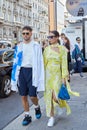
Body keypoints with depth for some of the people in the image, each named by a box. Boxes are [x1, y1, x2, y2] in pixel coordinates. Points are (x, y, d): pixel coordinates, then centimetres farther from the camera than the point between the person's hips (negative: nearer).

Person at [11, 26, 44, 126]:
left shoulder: (36, 46, -1)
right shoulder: (19, 46, 10)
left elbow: (39, 62, -4)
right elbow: (16, 61, 12)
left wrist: (39, 76, -10)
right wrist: (15, 75, 7)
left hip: (32, 71, -4)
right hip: (21, 71, 4)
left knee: (32, 96, -3)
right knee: (23, 96, 7)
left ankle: (37, 107, 30)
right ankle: (27, 116, 22)